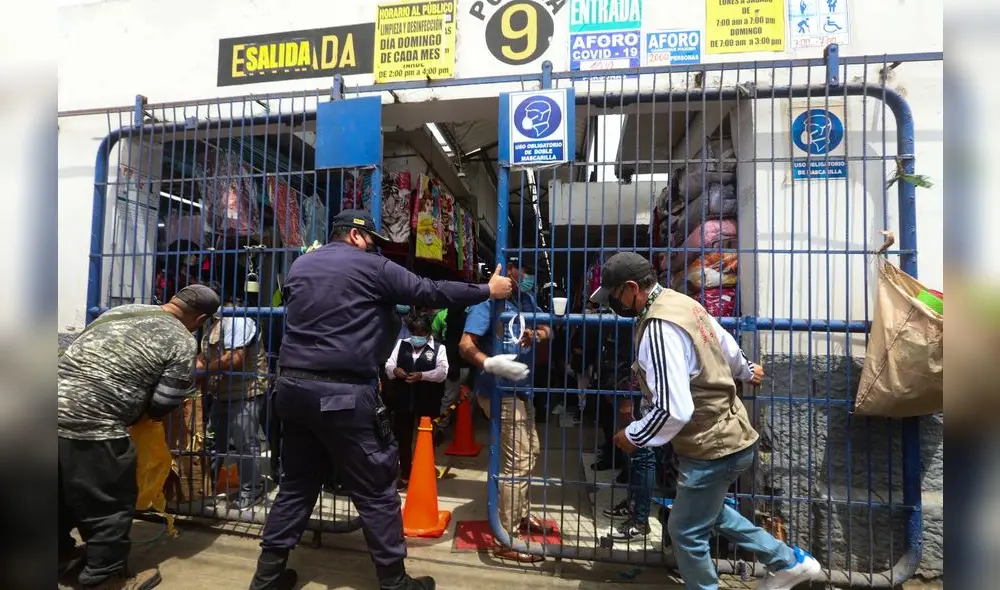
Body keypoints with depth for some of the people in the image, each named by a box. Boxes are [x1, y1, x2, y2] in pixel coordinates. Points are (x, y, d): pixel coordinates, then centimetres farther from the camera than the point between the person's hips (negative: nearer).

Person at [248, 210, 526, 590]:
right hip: (343, 393, -7)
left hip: (293, 385, 7)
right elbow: (429, 292, -5)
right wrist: (488, 291, 4)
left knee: (297, 484, 20)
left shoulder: (299, 265, 15)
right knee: (376, 491, 4)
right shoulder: (372, 267, -4)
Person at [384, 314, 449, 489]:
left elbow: (442, 372, -13)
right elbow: (388, 365, 5)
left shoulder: (438, 348, -2)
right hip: (403, 400, 3)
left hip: (427, 403, -3)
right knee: (403, 438, 12)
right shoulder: (401, 344, 8)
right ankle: (405, 476, 28)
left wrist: (422, 375, -26)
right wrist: (394, 370, -18)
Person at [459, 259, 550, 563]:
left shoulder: (526, 299, 7)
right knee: (517, 463, -8)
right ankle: (506, 541, 5)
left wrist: (534, 335, -18)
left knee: (531, 451, 23)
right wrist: (490, 363, -44)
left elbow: (546, 330, 6)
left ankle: (522, 515, 42)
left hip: (520, 389, 10)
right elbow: (466, 345, -24)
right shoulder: (488, 300, -17)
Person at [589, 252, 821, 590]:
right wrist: (745, 372, 39)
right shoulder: (680, 302, 1)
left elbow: (674, 411, -31)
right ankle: (789, 562, 40)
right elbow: (724, 342, 19)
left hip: (713, 446, -10)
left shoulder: (658, 328, -29)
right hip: (726, 434, 10)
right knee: (708, 510, 28)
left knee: (686, 532, 8)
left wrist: (632, 436, -14)